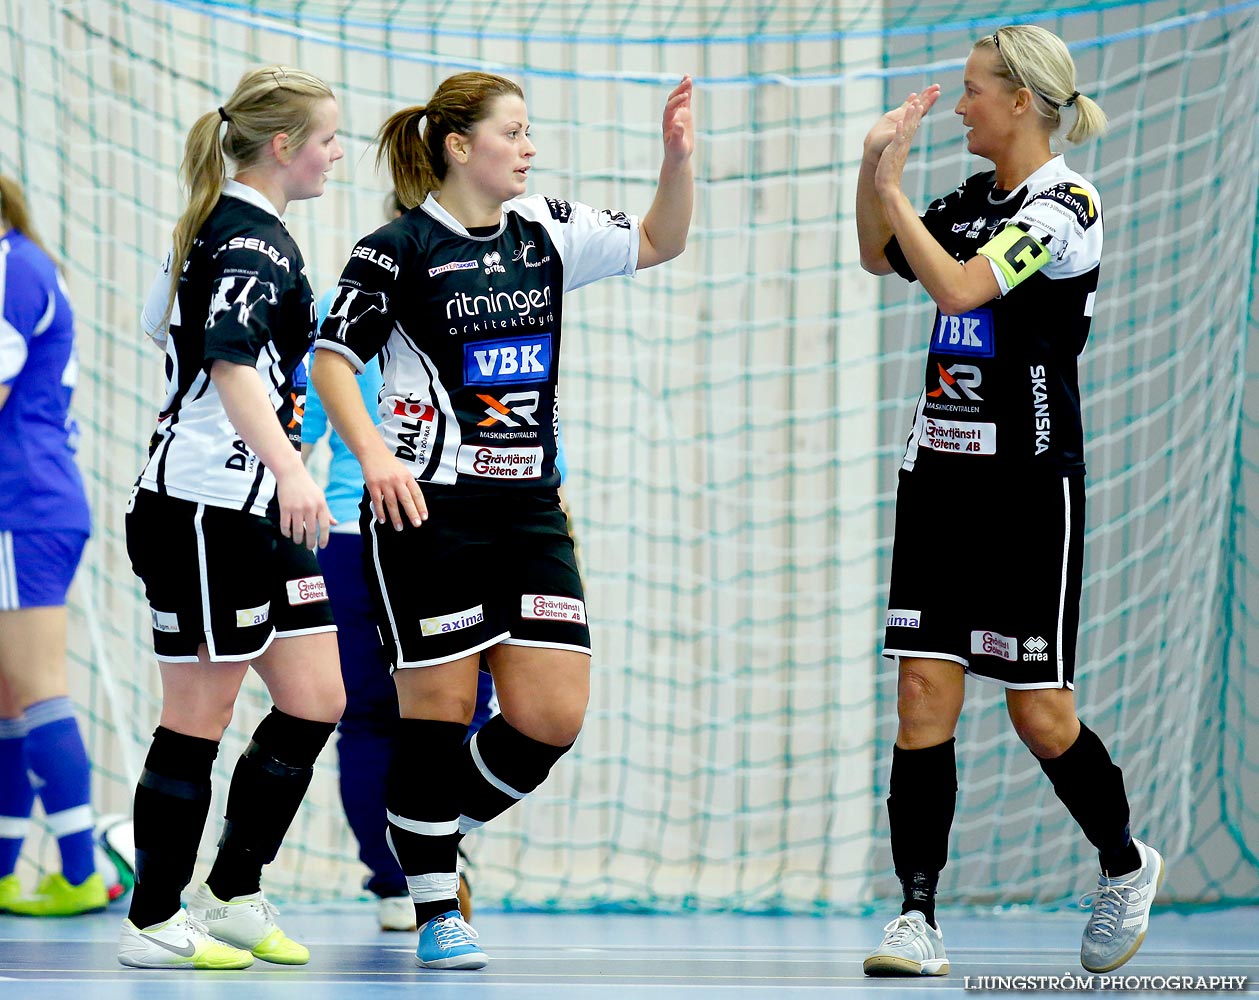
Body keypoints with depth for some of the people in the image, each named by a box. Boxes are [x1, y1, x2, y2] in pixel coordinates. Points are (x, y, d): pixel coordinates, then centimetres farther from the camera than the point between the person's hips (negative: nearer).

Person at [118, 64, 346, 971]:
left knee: (315, 702, 7)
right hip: (206, 507, -10)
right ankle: (152, 922, 5)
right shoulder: (251, 238, -15)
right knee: (200, 717, -4)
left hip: (259, 510, 10)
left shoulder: (231, 228, 16)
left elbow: (166, 323, 31)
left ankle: (233, 896, 15)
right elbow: (229, 360, -30)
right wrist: (290, 468, -43)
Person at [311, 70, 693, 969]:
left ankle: (444, 836, 23)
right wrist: (373, 454, -19)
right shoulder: (399, 248, -6)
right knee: (438, 711, -2)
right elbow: (332, 361, -4)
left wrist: (680, 155, -1)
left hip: (528, 511, 6)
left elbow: (659, 242, 16)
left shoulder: (547, 231, 10)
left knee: (554, 717, -2)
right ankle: (435, 914, 11)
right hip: (427, 508, -6)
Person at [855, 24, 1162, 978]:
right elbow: (882, 257, 25)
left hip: (1029, 484, -7)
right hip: (940, 470, 7)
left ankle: (1126, 863, 27)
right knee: (924, 692, -3)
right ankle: (919, 918, -2)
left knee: (1039, 712, 1)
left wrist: (889, 188, -17)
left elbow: (957, 287, -26)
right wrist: (877, 162, 10)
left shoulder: (1064, 205, -13)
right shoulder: (976, 198, 11)